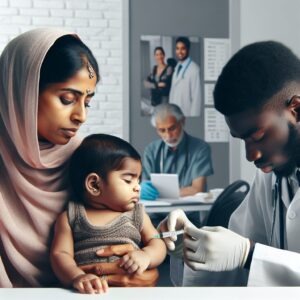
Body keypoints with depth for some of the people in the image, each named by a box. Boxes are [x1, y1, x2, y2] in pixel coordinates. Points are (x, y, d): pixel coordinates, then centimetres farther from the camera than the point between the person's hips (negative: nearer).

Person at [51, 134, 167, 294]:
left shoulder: (137, 214, 17)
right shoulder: (70, 217, 9)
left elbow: (157, 243, 15)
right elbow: (60, 254, 2)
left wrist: (146, 255, -8)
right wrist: (77, 277, -19)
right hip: (89, 291, -2)